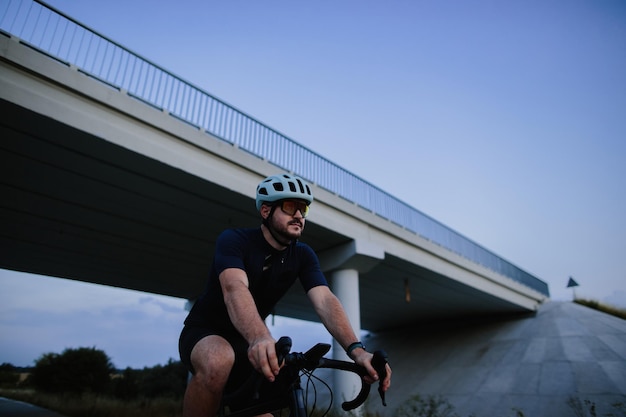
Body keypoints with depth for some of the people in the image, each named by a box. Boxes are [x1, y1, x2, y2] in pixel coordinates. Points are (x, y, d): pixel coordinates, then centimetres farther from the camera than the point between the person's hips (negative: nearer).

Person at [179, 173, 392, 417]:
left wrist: (356, 350, -40)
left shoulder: (303, 255, -8)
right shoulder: (233, 240, -22)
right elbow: (235, 290, -41)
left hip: (246, 342, 5)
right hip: (204, 333, -5)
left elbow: (325, 301, -23)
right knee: (219, 361, -37)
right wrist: (260, 339, -61)